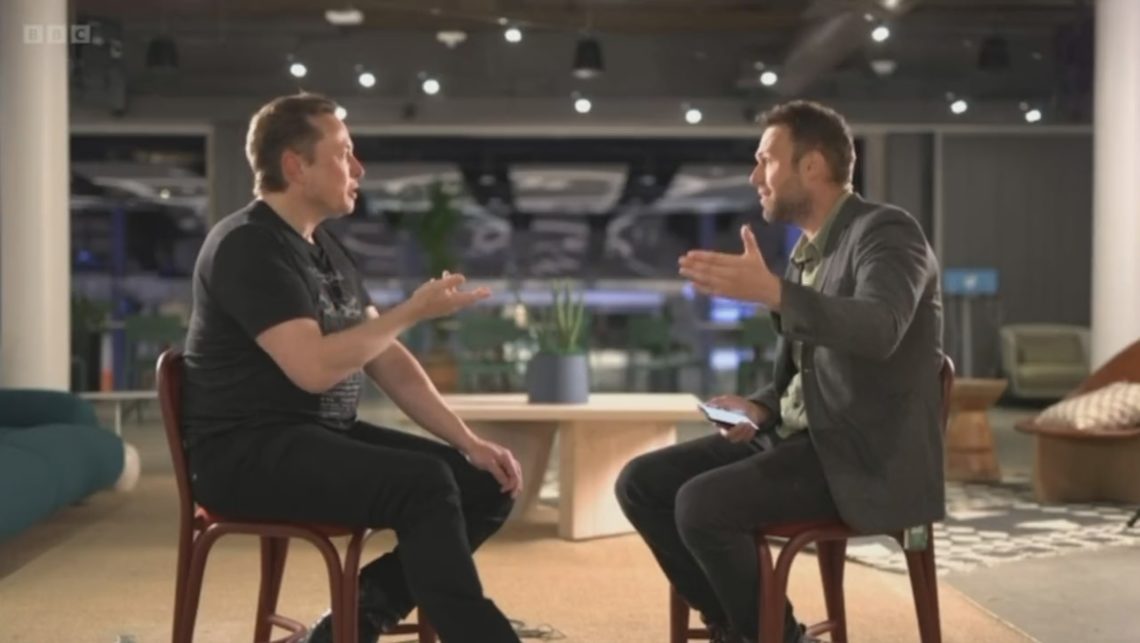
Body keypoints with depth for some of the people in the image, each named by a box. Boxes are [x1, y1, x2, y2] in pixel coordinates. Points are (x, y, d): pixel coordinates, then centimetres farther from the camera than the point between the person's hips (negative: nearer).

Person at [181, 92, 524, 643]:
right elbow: (314, 367, -25)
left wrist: (468, 442, 3)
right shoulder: (247, 246, -13)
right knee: (425, 485, -30)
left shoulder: (327, 248, 15)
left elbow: (390, 364, 13)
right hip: (247, 452, -9)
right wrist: (412, 311, -15)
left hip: (327, 436, 9)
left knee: (487, 484, -3)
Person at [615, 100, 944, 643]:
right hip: (799, 437, 9)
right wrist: (759, 408, -1)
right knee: (641, 482, -1)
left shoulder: (886, 231, -11)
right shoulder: (806, 251, 15)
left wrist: (771, 292, -43)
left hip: (865, 456, -9)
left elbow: (879, 330, -32)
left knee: (701, 505, -25)